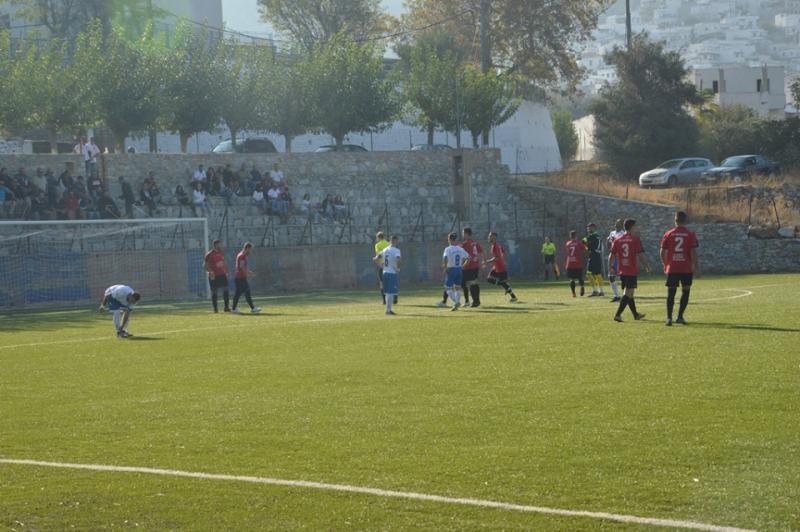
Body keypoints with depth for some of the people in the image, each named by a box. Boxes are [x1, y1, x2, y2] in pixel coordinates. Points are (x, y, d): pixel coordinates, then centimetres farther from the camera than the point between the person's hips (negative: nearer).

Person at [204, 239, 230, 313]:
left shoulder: (222, 253, 11)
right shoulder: (209, 254, -8)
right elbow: (206, 265, -8)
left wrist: (226, 271, 14)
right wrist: (210, 271, -22)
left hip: (222, 274, 5)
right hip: (214, 276, -5)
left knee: (225, 290, -2)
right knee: (214, 292, 0)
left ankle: (226, 307, 4)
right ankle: (215, 309, 7)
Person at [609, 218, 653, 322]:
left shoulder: (617, 241, 6)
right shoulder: (636, 240, -7)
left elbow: (611, 255, 6)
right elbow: (641, 255, -9)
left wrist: (610, 267, 18)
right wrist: (647, 266, 3)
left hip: (622, 271, 6)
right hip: (632, 271, -6)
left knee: (628, 292, 17)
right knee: (628, 293, -7)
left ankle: (635, 314, 30)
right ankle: (618, 314, -20)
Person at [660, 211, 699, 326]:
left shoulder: (668, 234, 2)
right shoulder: (690, 235, -2)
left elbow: (662, 252, 3)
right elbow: (693, 252, -6)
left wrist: (665, 265, 16)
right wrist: (695, 267, 2)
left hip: (672, 268, 1)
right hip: (686, 268, -1)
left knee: (671, 293, 3)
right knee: (685, 291, 12)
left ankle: (669, 318, -5)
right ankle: (680, 317, 6)